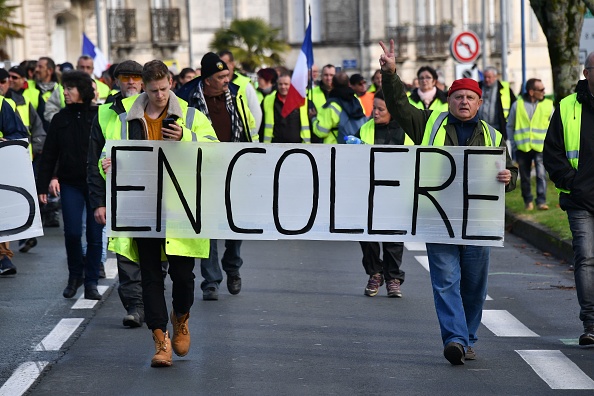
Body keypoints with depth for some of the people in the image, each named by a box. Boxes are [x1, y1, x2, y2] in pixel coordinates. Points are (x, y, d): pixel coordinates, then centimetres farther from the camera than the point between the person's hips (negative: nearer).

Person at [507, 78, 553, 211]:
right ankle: (528, 201, 23)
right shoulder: (517, 105, 2)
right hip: (522, 148, 1)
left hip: (540, 147, -1)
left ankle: (541, 201, -11)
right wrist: (513, 145, 6)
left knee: (541, 175, -14)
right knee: (525, 177, 8)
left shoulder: (548, 105, 4)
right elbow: (510, 126, 11)